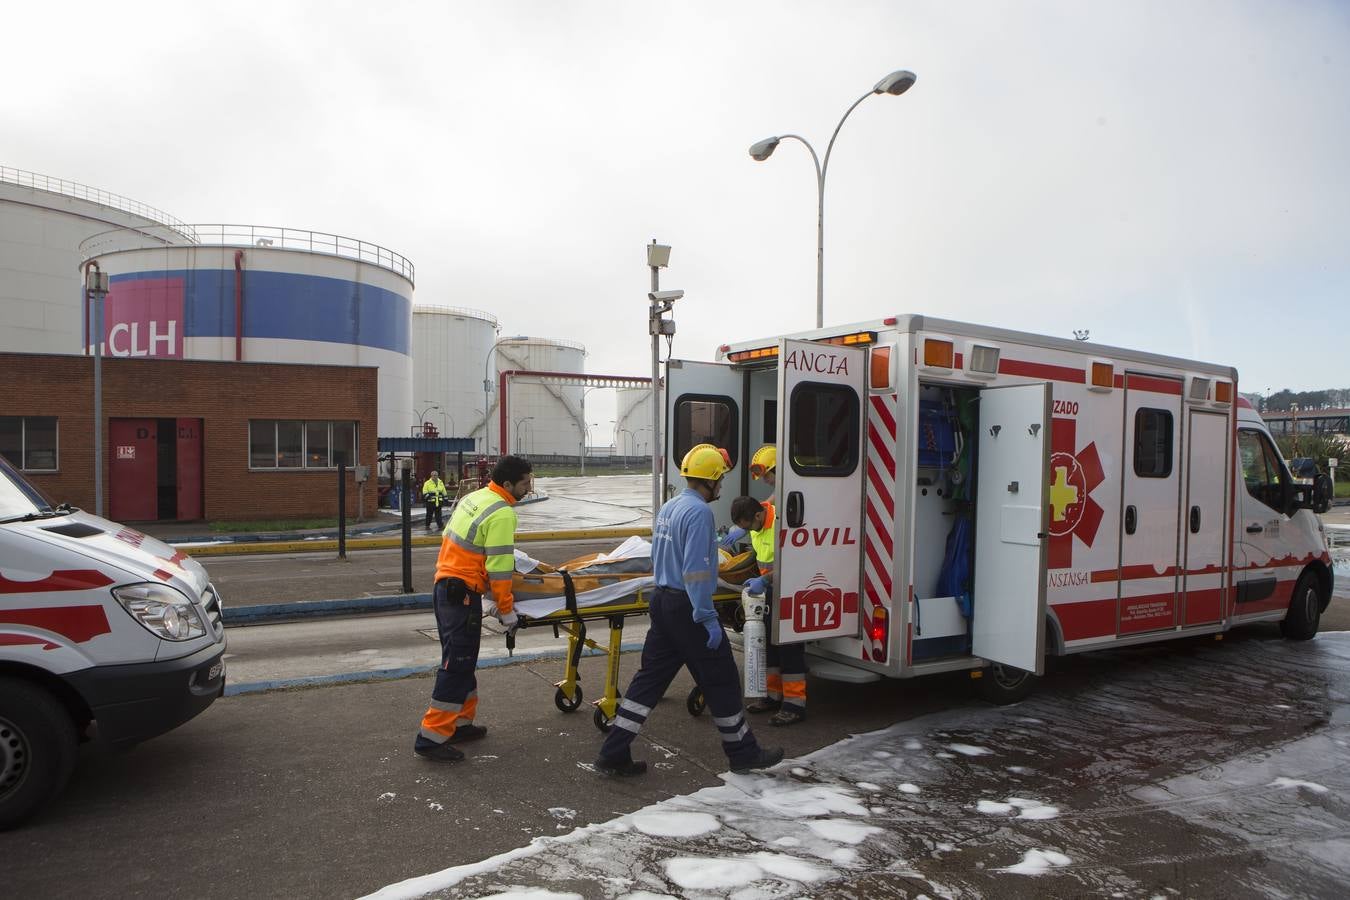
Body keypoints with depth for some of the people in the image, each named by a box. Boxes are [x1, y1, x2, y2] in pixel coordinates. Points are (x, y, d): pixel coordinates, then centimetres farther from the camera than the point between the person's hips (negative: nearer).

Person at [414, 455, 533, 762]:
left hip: (444, 586, 10)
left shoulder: (474, 497, 11)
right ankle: (431, 738, 1)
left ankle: (460, 723, 29)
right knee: (457, 665, -4)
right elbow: (499, 567, -19)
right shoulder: (502, 513, -17)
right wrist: (506, 609, -10)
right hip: (463, 594, -10)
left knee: (461, 660, 18)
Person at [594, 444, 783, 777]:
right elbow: (696, 569, -23)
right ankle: (743, 753, 20)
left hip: (663, 601, 9)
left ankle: (613, 754, 13)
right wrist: (708, 618, -20)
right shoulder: (699, 512, -18)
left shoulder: (668, 507, 11)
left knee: (649, 677, 11)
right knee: (721, 680, 6)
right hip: (687, 608, -9)